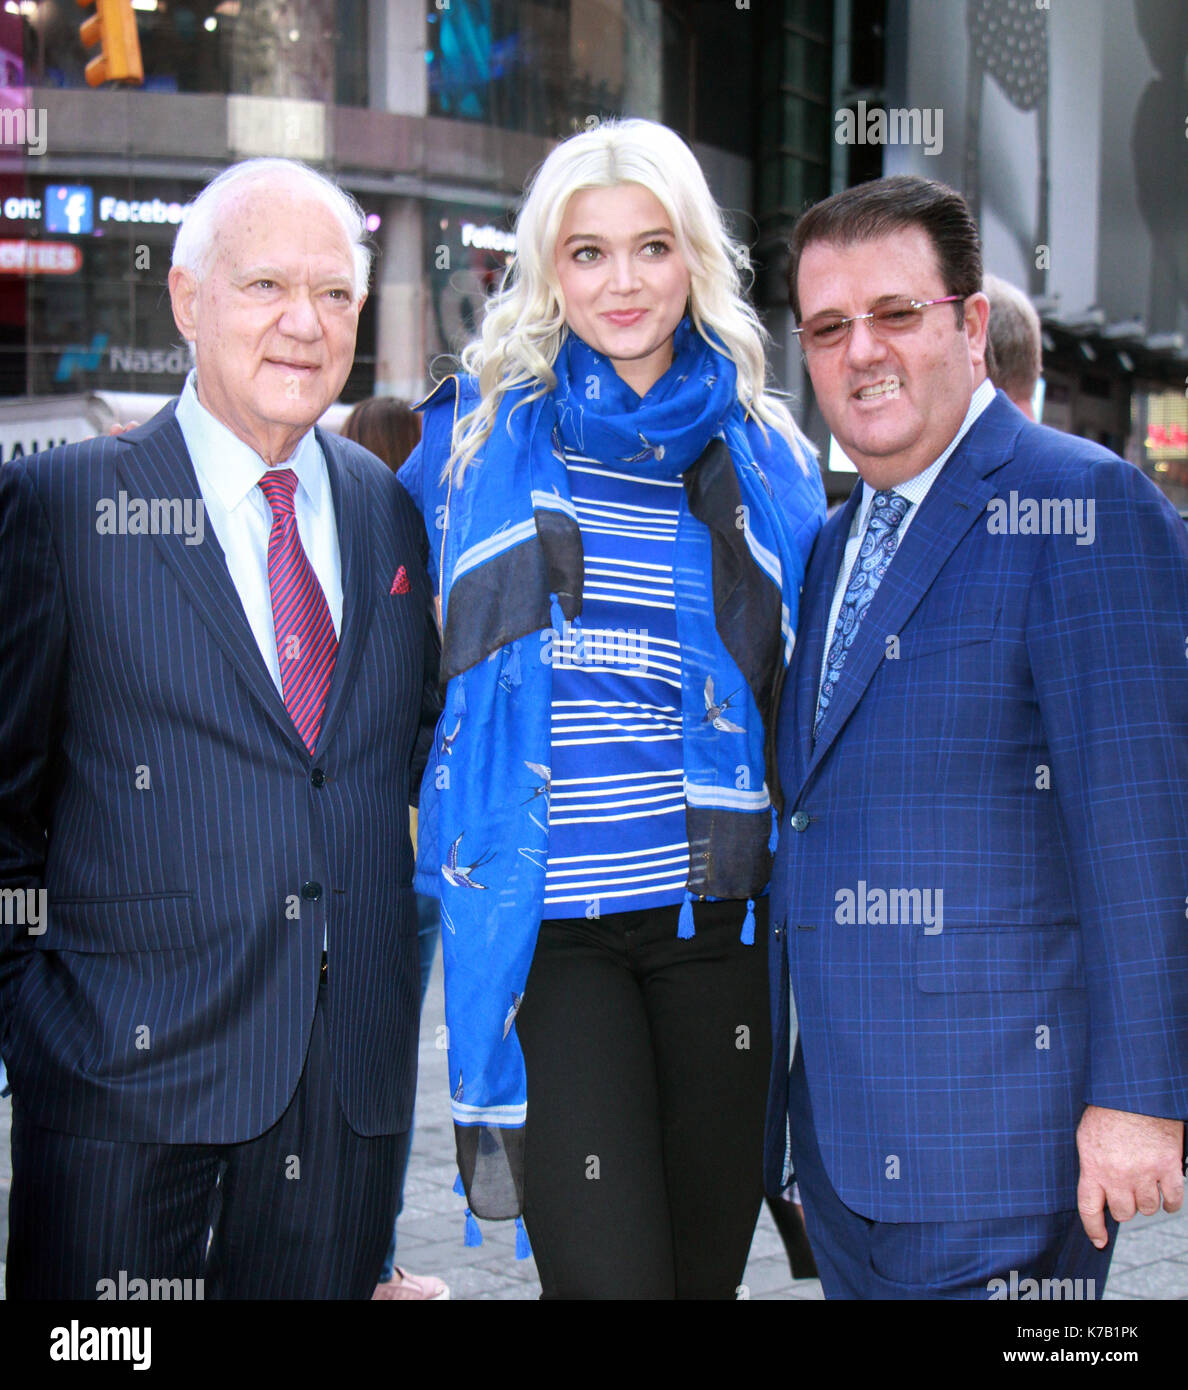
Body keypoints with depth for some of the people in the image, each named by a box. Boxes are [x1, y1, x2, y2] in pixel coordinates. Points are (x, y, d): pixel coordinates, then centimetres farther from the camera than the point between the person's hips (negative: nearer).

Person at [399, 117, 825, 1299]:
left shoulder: (761, 457, 9)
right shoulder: (479, 435, 4)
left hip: (719, 914, 3)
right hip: (545, 923, -2)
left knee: (707, 1267, 10)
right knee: (608, 1274, -11)